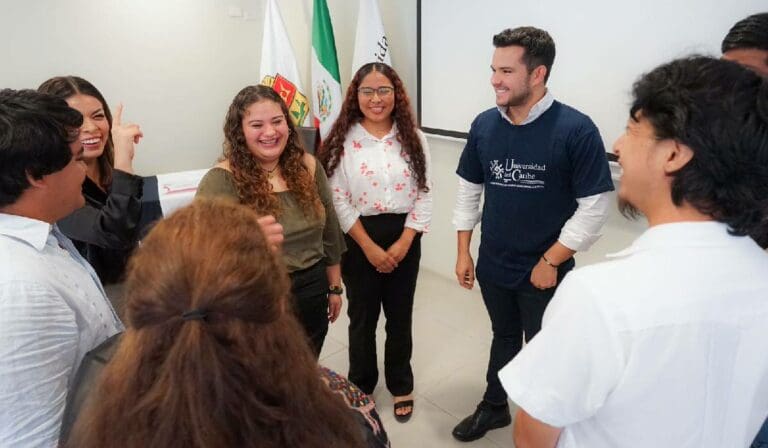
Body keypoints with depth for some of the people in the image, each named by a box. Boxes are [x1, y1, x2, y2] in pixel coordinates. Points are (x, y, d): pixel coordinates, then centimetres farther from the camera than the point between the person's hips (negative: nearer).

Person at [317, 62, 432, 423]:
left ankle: (401, 386, 36)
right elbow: (339, 202, -9)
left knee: (400, 316, 14)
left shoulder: (413, 138, 0)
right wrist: (370, 247, -12)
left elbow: (424, 194, -2)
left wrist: (403, 244, -10)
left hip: (404, 238, 2)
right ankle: (360, 387, 36)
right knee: (362, 316, 13)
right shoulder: (342, 141, -7)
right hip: (359, 240, -1)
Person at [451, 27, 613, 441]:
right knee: (503, 338, 24)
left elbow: (594, 207, -16)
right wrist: (463, 252, 3)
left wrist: (550, 261, -14)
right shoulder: (484, 125, -4)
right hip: (492, 267, 4)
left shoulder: (576, 130, -18)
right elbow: (468, 190, 5)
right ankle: (494, 407, 45)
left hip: (544, 272, -4)